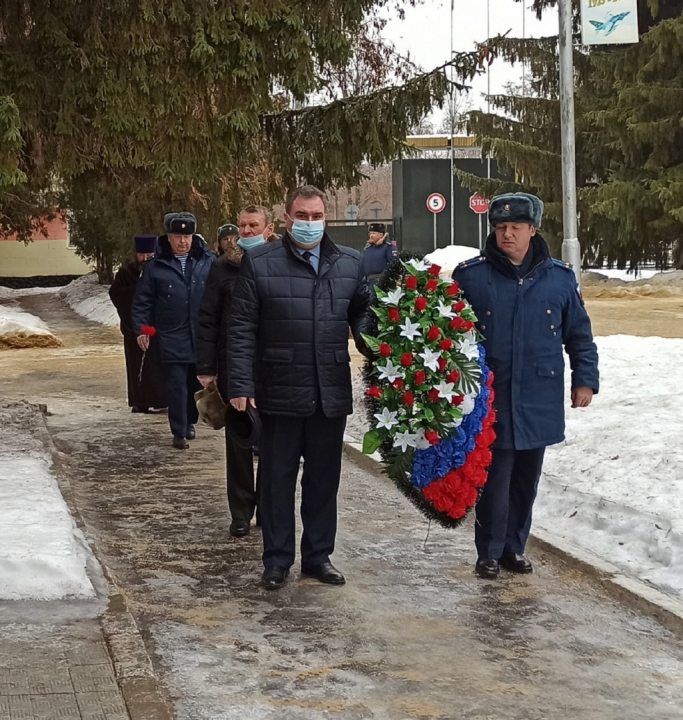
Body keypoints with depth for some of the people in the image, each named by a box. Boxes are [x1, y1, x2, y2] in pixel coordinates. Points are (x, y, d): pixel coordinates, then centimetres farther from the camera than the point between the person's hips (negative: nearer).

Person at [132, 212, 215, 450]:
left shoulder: (208, 261, 2)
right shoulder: (155, 266, 0)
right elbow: (142, 301, 4)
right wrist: (140, 329, -3)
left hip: (202, 336, 2)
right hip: (172, 338, -2)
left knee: (196, 383, 12)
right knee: (176, 385, -2)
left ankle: (189, 423, 31)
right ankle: (179, 432, 5)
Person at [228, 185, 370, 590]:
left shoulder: (350, 263, 7)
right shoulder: (260, 263, -2)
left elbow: (363, 314, 13)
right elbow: (243, 329, -3)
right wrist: (241, 385, -8)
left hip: (332, 393, 3)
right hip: (280, 392, -3)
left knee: (324, 478, 12)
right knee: (278, 478, 7)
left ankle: (319, 555, 26)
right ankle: (278, 560, 19)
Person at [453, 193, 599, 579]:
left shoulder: (560, 277, 2)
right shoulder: (470, 275, -5)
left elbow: (580, 334, 9)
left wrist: (585, 379, 6)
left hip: (539, 403, 3)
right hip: (491, 402, -2)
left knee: (526, 480, 13)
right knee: (494, 480, 1)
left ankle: (515, 546, 28)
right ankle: (490, 552, 16)